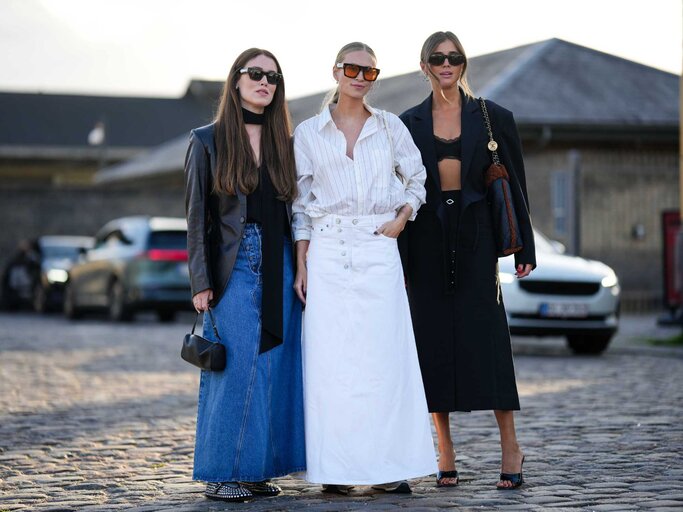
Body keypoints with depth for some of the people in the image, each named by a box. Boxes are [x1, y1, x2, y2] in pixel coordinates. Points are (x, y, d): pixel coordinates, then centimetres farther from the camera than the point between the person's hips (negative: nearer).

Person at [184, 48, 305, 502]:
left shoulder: (284, 143, 13)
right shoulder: (208, 141, 2)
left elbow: (294, 212, 13)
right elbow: (197, 216, -2)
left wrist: (301, 273, 4)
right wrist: (202, 282, -9)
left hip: (279, 270, 4)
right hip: (233, 268, -4)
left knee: (274, 370, 3)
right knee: (234, 367, -7)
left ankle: (258, 469, 11)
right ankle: (222, 473, 1)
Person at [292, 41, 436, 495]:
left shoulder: (391, 127, 9)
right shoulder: (309, 133, 7)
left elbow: (417, 179, 17)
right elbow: (301, 204, 7)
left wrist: (402, 216, -1)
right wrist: (301, 265, 1)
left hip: (379, 250, 1)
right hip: (329, 250, 0)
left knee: (385, 354, -4)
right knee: (331, 358, -4)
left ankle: (386, 465, 2)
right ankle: (336, 468, 1)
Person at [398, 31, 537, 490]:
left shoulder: (492, 118, 4)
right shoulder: (409, 123, 8)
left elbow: (514, 184, 5)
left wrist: (524, 248, 1)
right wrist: (400, 258, 4)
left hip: (476, 237, -2)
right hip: (427, 241, 2)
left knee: (487, 337, -7)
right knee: (434, 341, 1)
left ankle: (510, 447, -2)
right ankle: (446, 453, 8)